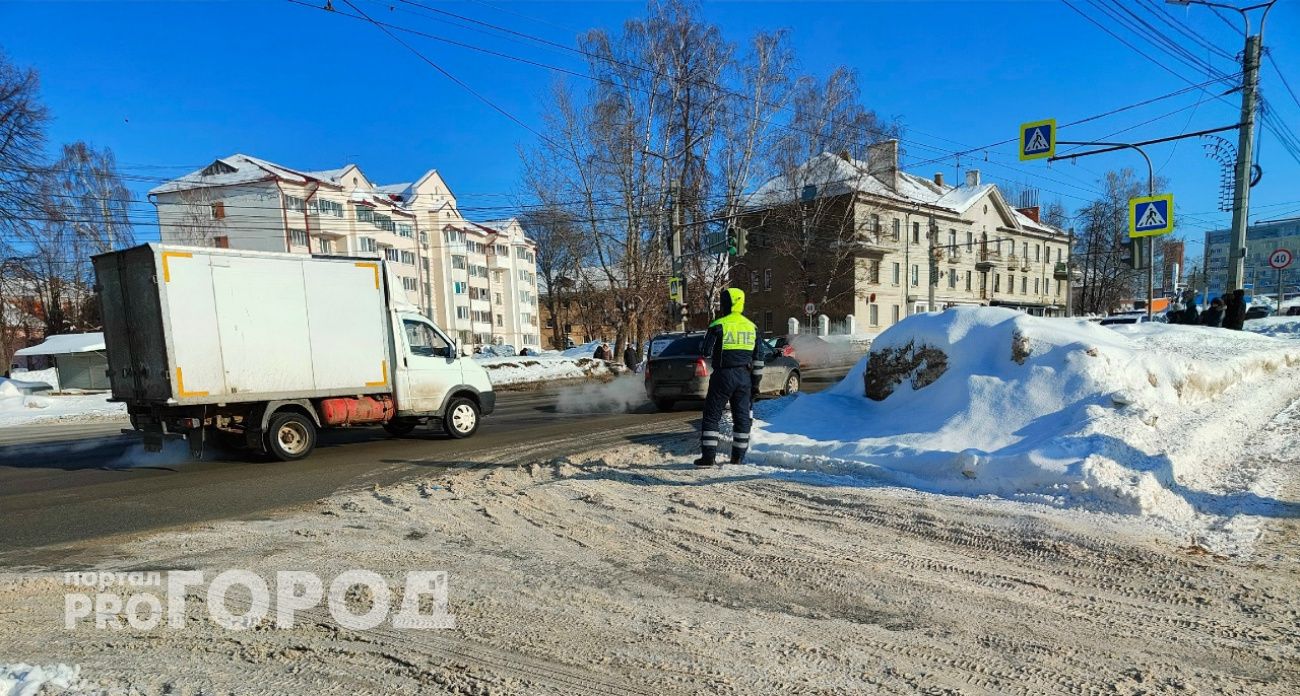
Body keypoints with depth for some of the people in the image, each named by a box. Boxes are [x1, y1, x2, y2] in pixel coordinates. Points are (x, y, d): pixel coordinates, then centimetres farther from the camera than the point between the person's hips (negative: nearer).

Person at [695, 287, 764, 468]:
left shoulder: (718, 326, -9)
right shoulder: (752, 327, 9)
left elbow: (707, 353, -8)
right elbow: (758, 358, 10)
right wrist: (755, 381, 16)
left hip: (723, 375, -5)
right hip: (744, 377, 5)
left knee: (712, 416, 3)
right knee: (742, 417, 12)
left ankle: (708, 456, 0)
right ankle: (738, 457, 15)